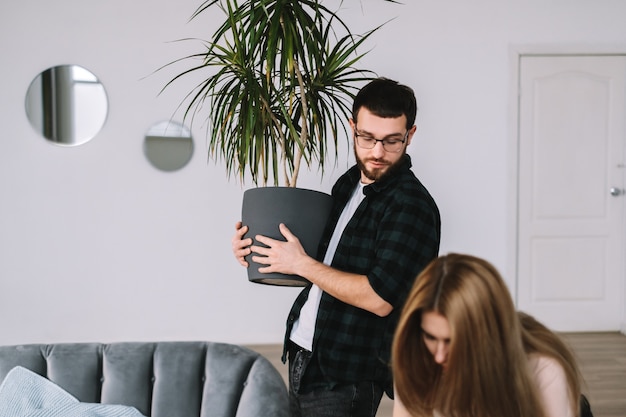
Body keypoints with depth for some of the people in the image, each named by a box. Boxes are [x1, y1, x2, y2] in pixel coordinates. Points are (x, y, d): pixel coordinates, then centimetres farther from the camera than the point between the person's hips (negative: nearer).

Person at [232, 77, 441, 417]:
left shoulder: (411, 206, -19)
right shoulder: (348, 183, 7)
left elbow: (379, 299, -25)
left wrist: (302, 264, -18)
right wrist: (257, 246, 5)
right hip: (302, 357, 8)